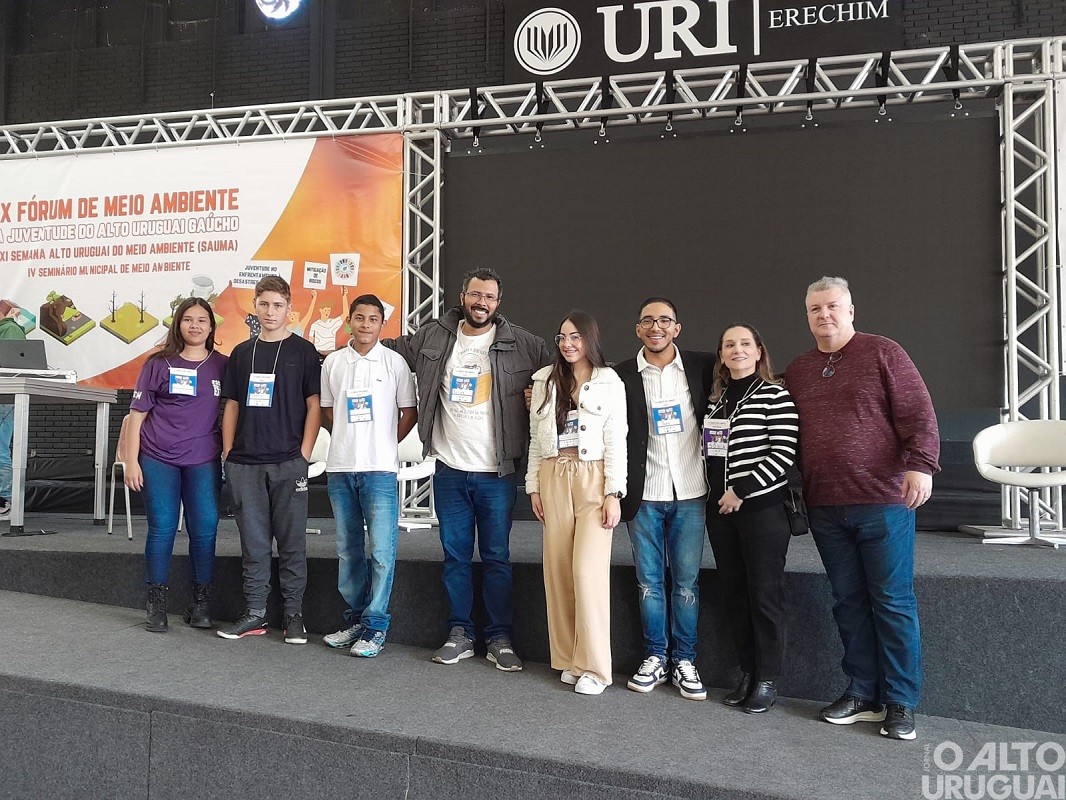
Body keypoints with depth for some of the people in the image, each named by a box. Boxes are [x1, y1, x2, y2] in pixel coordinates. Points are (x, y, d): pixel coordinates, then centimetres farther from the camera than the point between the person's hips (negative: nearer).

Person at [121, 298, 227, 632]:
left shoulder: (222, 365, 7)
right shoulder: (159, 363, 3)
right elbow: (137, 414, 4)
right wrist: (131, 461, -2)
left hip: (204, 461, 1)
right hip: (158, 459, -1)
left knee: (204, 529, -1)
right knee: (162, 529, 2)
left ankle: (201, 604, 11)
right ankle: (157, 606, 13)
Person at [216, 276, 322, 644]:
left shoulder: (303, 351, 2)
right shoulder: (241, 353, 13)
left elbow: (314, 406, 0)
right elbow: (232, 405, 15)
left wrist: (304, 454, -7)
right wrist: (228, 453, 7)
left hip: (288, 463, -3)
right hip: (244, 463, 3)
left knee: (292, 542, 2)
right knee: (253, 541, 8)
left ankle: (294, 614, 12)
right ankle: (255, 613, 18)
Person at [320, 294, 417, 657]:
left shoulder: (395, 362, 0)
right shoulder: (333, 362, 9)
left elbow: (409, 413, 4)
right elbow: (327, 410, 17)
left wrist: (383, 446, 4)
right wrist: (350, 440, 8)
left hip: (380, 468, -3)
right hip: (340, 467, 4)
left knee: (382, 549, -5)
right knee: (347, 549, 12)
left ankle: (375, 624, 5)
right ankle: (355, 617, 25)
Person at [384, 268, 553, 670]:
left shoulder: (521, 344, -3)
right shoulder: (433, 338, 3)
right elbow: (389, 348, 17)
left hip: (496, 473, -2)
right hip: (450, 470, 2)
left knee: (496, 558, 5)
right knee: (455, 556, 11)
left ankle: (500, 638, 18)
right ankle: (460, 634, 24)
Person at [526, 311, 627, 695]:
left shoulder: (609, 383, 0)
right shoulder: (545, 380, 11)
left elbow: (616, 441, -3)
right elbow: (536, 437, 12)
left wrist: (613, 493, -8)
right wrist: (534, 486, 7)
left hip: (593, 479, -4)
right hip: (554, 479, 4)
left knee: (588, 569, -10)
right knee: (557, 570, 4)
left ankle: (593, 666, 1)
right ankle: (569, 658, 16)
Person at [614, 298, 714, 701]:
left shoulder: (703, 366, 1)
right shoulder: (622, 376, 1)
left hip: (689, 493, 0)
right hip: (644, 495, 0)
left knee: (686, 581, 6)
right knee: (649, 581, 8)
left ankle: (684, 661, 19)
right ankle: (655, 658, 22)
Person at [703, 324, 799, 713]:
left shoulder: (775, 395, -6)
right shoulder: (715, 400, 12)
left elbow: (784, 453, -13)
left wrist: (741, 491, -15)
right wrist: (718, 492, 7)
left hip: (763, 506, -6)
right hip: (720, 507, 6)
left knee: (764, 594, 1)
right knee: (733, 593, 10)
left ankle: (768, 680, 15)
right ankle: (748, 672, 24)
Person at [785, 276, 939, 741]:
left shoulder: (883, 354, 0)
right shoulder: (797, 370, 13)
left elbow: (918, 413, -7)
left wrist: (920, 464, -19)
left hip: (883, 502, -4)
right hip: (825, 509, 5)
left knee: (892, 602, 2)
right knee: (849, 603, 11)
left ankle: (900, 703, 13)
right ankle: (862, 694, 21)